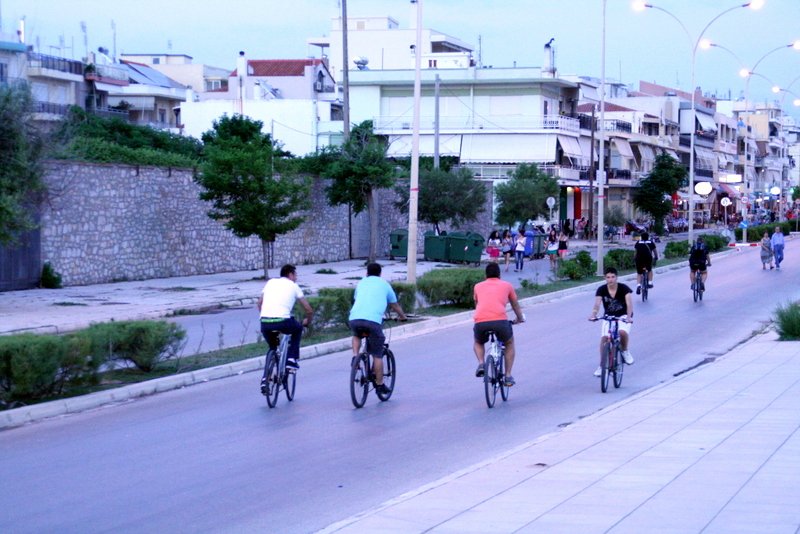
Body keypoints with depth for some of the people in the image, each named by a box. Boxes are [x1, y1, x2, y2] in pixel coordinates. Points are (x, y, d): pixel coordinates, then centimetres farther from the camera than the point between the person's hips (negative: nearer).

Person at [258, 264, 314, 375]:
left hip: (264, 324, 3)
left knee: (272, 347, 30)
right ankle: (292, 360, 19)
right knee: (298, 329, 30)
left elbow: (260, 303, 25)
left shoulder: (271, 282, 23)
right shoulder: (293, 286, 15)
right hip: (283, 322, -3)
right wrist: (307, 322, 37)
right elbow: (309, 310, 16)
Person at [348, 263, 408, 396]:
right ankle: (379, 385, 12)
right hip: (373, 320, -3)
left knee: (356, 335, 36)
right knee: (377, 355, 8)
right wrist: (402, 316, 50)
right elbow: (395, 306, 30)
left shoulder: (361, 283, 27)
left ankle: (355, 356, 13)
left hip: (354, 318, 3)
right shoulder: (384, 284, 20)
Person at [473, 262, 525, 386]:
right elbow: (516, 305, 36)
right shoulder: (506, 285, 22)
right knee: (509, 343, 30)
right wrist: (520, 318, 57)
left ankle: (481, 363, 7)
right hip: (500, 321, -1)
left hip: (480, 322, 1)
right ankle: (508, 376, 23)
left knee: (478, 343, 34)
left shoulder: (478, 286, 24)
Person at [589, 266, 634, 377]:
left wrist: (629, 316, -46)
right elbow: (597, 304, -26)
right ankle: (601, 365, -2)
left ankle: (625, 351, -1)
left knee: (623, 332, -32)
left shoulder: (623, 288, -17)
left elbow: (629, 303, -28)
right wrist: (593, 314, -47)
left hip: (623, 316, -2)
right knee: (604, 338, -16)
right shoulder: (601, 290, -12)